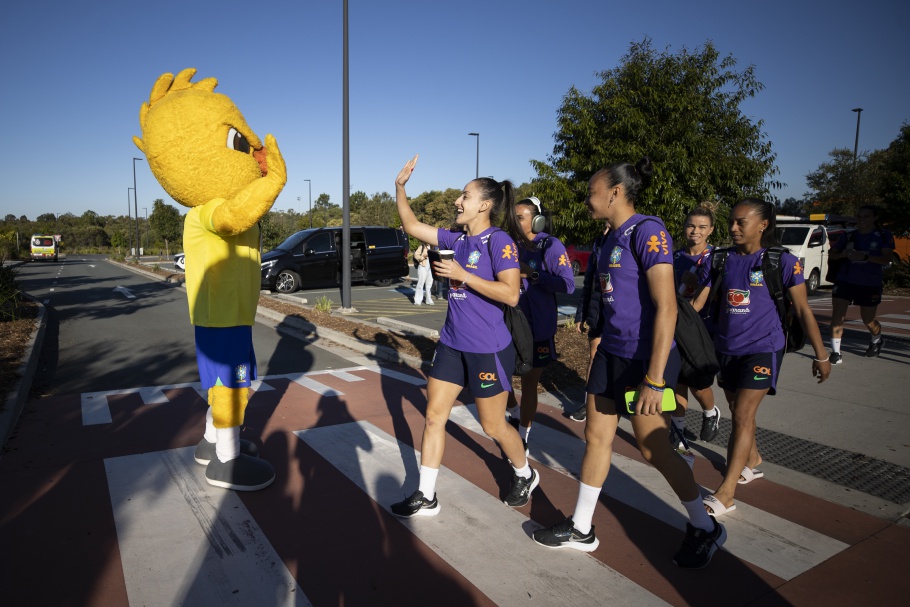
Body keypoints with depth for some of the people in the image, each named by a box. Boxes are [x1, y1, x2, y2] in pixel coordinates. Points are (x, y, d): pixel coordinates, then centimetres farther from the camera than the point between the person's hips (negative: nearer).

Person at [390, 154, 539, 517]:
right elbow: (412, 226, 14)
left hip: (488, 350, -7)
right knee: (434, 416, 7)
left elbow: (510, 294, -23)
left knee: (492, 426, 9)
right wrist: (400, 187, 5)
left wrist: (462, 274, -23)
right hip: (451, 344, 7)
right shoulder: (456, 239, 6)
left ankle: (525, 476, 37)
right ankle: (426, 497, 19)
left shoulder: (499, 241, -14)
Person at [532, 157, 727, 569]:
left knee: (653, 448, 4)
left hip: (644, 359, -8)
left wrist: (654, 378, -26)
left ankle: (705, 528, 28)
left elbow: (666, 307, -23)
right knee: (596, 437, 12)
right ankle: (580, 530, 26)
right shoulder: (612, 237, 11)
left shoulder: (647, 231, -17)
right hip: (611, 353, 9)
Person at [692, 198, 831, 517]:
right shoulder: (721, 260, 2)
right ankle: (753, 461, 44)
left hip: (762, 349, -5)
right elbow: (698, 301, 0)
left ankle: (725, 493, -7)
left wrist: (821, 355, 1)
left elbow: (802, 310, -2)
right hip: (727, 348, 5)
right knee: (738, 411, 18)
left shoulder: (782, 262, -8)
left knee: (742, 416, -11)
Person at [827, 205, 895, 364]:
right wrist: (843, 254, -14)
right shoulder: (848, 236, 5)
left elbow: (886, 260, -13)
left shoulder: (884, 236, -2)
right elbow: (831, 255, 7)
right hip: (844, 281, 2)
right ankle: (836, 353, -7)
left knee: (868, 320, 13)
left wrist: (864, 256, -28)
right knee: (837, 316, -11)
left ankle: (877, 341, 46)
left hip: (870, 284, -1)